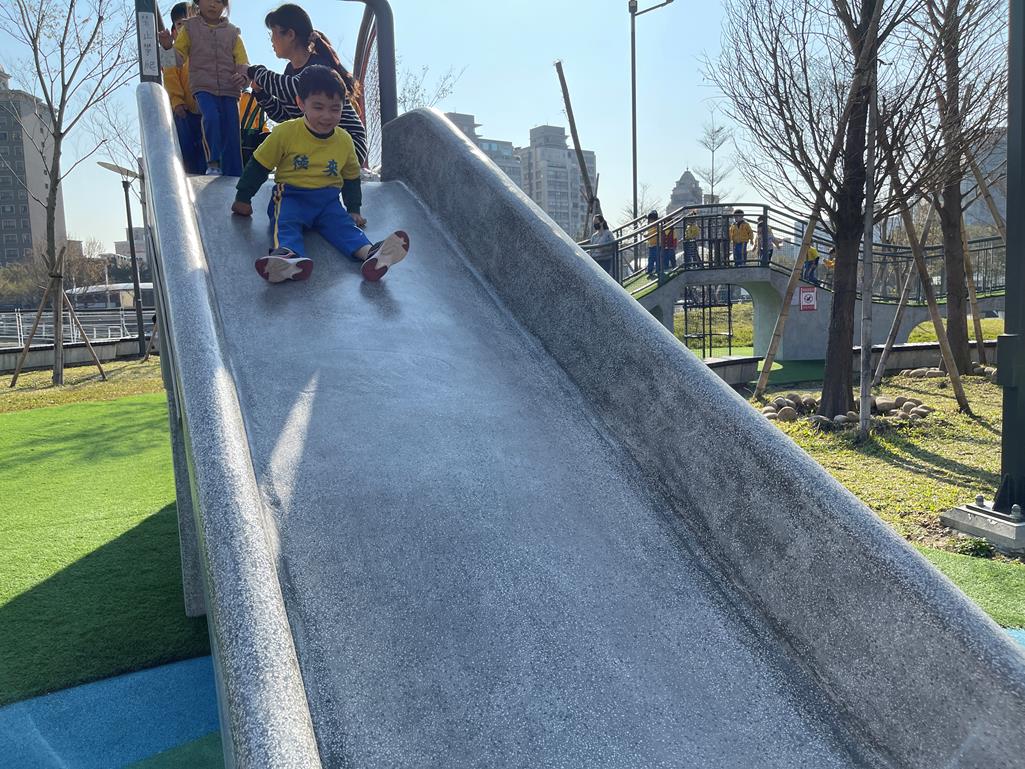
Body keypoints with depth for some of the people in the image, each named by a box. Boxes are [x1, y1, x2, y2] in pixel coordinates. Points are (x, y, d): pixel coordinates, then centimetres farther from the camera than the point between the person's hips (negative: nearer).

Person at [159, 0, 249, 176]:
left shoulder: (231, 32, 13)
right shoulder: (189, 28, 9)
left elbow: (242, 61, 8)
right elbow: (179, 57, 8)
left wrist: (243, 76, -14)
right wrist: (168, 47, -14)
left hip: (229, 89, 2)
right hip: (203, 87, -2)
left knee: (232, 134, -2)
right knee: (211, 117, -30)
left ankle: (233, 176, 5)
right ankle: (213, 163, -20)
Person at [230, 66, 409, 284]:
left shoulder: (345, 141, 7)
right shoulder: (286, 132, -5)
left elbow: (351, 177, 23)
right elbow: (259, 165, 3)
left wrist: (354, 209, 16)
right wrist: (243, 198, 7)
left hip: (327, 200, 3)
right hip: (291, 196, -2)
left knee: (344, 225, -26)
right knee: (285, 223, -33)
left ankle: (370, 254, -54)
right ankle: (287, 255, -65)